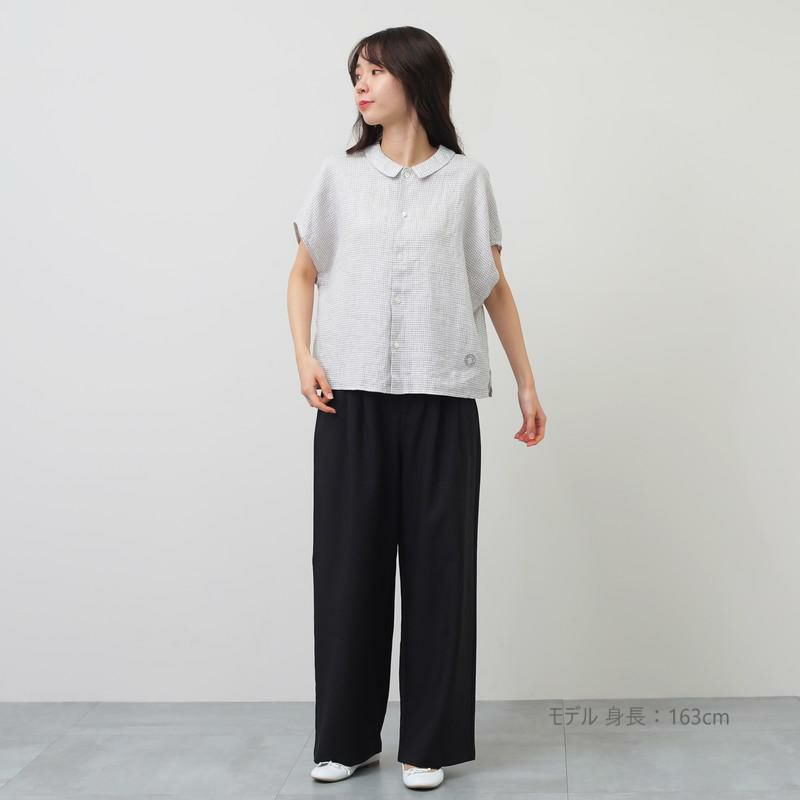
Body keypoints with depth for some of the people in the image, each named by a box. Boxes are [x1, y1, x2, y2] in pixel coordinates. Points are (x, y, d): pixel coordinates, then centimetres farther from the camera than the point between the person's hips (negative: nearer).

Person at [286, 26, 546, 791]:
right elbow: (304, 273, 13)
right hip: (352, 396, 1)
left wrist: (527, 383, 9)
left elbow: (495, 288, 11)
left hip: (440, 398, -1)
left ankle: (428, 742, 15)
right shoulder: (340, 174, 8)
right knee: (348, 560, 4)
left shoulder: (466, 179, 6)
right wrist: (303, 356, -2)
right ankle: (346, 736, 18)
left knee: (438, 561, 2)